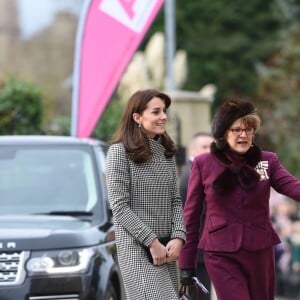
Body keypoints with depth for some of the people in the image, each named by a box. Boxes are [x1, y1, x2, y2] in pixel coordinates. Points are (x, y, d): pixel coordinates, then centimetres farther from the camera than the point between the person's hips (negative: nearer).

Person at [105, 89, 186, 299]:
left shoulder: (167, 152, 14)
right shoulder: (120, 152, -5)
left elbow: (175, 201, 12)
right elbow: (119, 207, -10)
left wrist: (178, 237, -5)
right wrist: (152, 242, -14)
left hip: (167, 247, 6)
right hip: (137, 248, -6)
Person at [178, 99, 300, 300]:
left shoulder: (268, 161, 4)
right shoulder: (203, 165, 0)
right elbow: (191, 216, 3)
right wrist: (186, 263, 1)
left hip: (261, 252, 3)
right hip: (222, 254, -2)